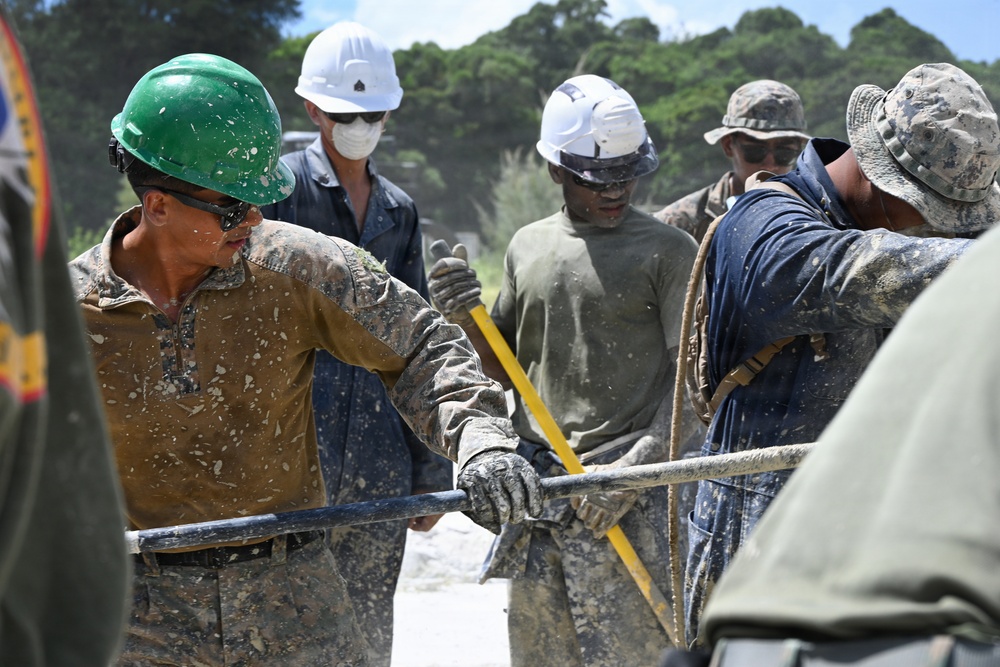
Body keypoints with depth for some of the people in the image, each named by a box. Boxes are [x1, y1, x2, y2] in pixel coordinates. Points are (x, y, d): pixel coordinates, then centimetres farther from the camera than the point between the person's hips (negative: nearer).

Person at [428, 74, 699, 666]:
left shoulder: (670, 251, -2)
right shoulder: (528, 247, 14)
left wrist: (633, 468, -19)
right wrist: (470, 321, 0)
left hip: (629, 498, -5)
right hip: (535, 485, 5)